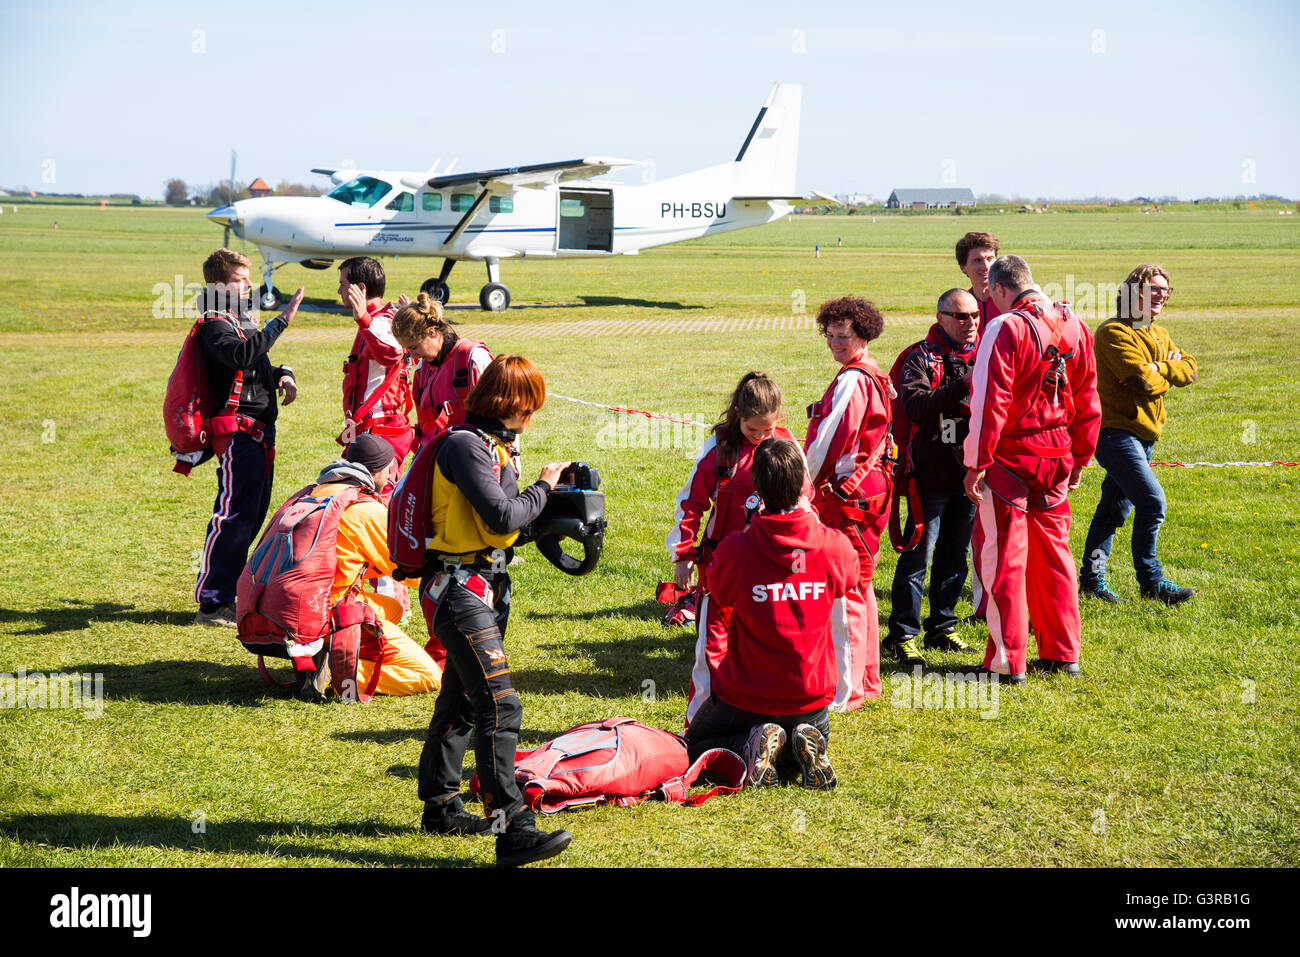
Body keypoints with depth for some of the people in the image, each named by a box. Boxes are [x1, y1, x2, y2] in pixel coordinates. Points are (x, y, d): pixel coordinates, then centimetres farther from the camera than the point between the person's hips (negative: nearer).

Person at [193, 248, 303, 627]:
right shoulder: (216, 325, -11)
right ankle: (211, 603, -6)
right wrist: (281, 321, -32)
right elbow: (242, 356, -32)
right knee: (234, 515, -10)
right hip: (239, 430, -10)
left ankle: (227, 595, 21)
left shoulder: (246, 320, 19)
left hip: (261, 431, 10)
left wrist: (282, 375, 9)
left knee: (253, 514, 13)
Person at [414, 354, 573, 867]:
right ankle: (513, 830, -19)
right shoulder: (464, 445, -17)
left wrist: (552, 490, 4)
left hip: (488, 585, 10)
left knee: (461, 700, 20)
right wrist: (542, 488, -7)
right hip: (461, 589, -10)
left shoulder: (497, 444, 14)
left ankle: (440, 806, 33)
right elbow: (503, 516, -22)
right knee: (499, 704, -16)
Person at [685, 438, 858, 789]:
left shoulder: (735, 549, -21)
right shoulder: (835, 546, -15)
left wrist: (750, 526, 8)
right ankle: (804, 751, -1)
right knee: (817, 735, 34)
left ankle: (751, 747, -6)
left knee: (696, 747, 25)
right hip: (812, 697, 2)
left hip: (745, 698, -2)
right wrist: (809, 517, 14)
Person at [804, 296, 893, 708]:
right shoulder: (875, 377, 14)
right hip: (869, 487, 10)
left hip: (847, 494, -10)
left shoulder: (852, 381, -17)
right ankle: (865, 681, 27)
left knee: (842, 589, -5)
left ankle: (845, 691, -1)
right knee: (857, 586, 18)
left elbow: (828, 441, -18)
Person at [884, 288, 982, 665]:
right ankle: (902, 634, 2)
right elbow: (914, 404, -21)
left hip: (971, 474, 5)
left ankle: (942, 627, 25)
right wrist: (960, 388, -29)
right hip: (933, 474, -5)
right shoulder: (921, 357, -5)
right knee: (918, 554, -4)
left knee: (956, 555, 14)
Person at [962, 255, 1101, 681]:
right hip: (1057, 458, 6)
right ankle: (1062, 653, 20)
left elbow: (989, 402, -18)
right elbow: (1087, 401, 11)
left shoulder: (1005, 328, -14)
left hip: (1009, 459, -6)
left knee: (1003, 558, 2)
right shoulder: (1074, 326, 6)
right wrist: (1079, 459, 19)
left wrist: (976, 463, -13)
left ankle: (1008, 659, 5)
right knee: (1053, 553, 15)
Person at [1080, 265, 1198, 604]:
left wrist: (1158, 369, -12)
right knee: (1152, 502, -14)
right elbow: (1145, 382, -21)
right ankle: (1151, 581, -6)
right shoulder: (1114, 332, -12)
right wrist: (1167, 376, -1)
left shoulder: (1158, 335, 18)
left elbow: (1189, 369, 7)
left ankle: (1091, 578, 19)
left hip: (1143, 433, 9)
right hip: (1117, 431, -9)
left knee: (1114, 509, 12)